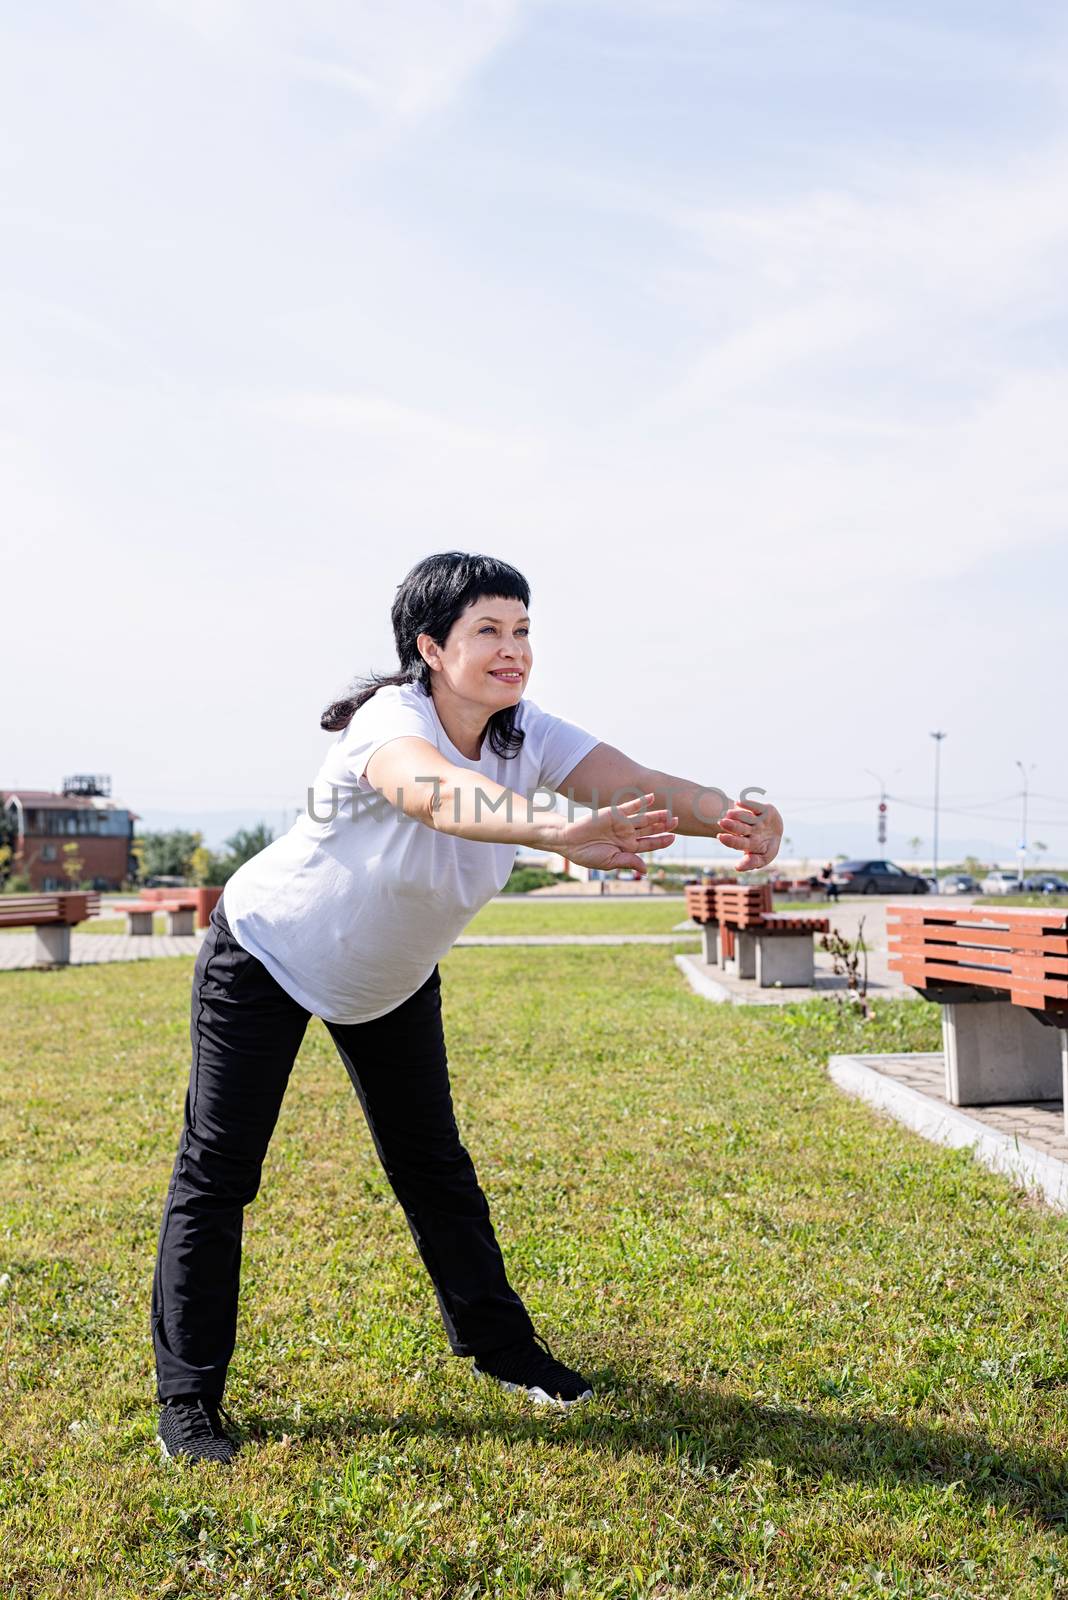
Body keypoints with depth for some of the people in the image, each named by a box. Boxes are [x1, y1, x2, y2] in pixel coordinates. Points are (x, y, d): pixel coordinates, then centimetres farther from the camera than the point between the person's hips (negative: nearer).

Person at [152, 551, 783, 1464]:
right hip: (265, 958, -5)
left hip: (392, 979, 6)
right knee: (218, 1171, -3)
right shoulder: (391, 723, -35)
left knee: (433, 1163, 12)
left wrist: (728, 819, -53)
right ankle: (188, 1395, 12)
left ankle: (498, 1344, 29)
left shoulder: (527, 737, -17)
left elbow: (638, 783, -32)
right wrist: (559, 831, -77)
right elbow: (436, 794, -59)